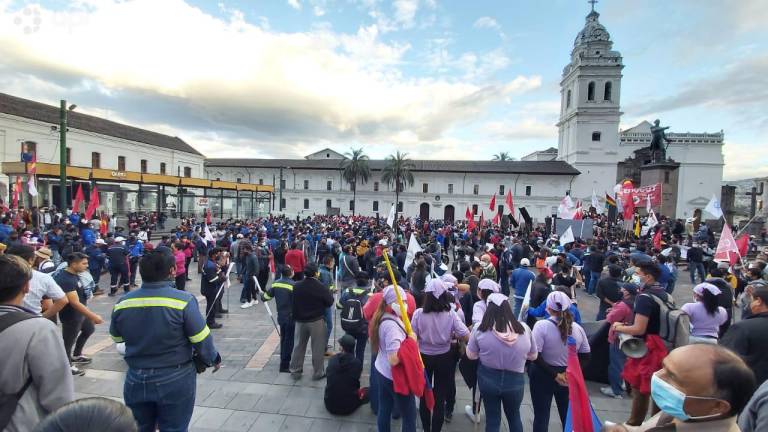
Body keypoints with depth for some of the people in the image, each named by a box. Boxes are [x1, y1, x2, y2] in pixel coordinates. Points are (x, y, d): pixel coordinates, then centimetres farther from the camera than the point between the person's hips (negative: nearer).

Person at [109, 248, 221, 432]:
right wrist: (213, 359, 4)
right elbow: (202, 340, -16)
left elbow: (117, 338, 9)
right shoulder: (184, 300, -22)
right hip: (175, 381, -4)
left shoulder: (122, 303, -8)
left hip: (136, 380, 4)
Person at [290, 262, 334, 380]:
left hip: (300, 320, 4)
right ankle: (318, 373, 18)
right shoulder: (321, 287, -18)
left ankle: (295, 371, 27)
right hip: (316, 321, -4)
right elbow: (330, 302, -9)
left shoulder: (296, 286, -6)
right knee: (317, 348, 9)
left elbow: (292, 303, 3)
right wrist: (329, 292, 7)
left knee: (299, 346, 17)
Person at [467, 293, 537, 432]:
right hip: (515, 380, 1)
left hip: (488, 379, -1)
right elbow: (534, 355, 2)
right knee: (514, 416, 27)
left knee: (492, 419, 17)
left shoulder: (480, 329, -18)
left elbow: (471, 355, -4)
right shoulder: (523, 328, -14)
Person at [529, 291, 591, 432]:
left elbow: (535, 356, -23)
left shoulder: (542, 325, -20)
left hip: (544, 375, -4)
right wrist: (569, 369, 2)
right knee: (568, 415, 23)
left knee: (541, 416, 11)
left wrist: (554, 375, -15)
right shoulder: (577, 328, -6)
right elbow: (585, 356, 4)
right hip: (568, 377, 4)